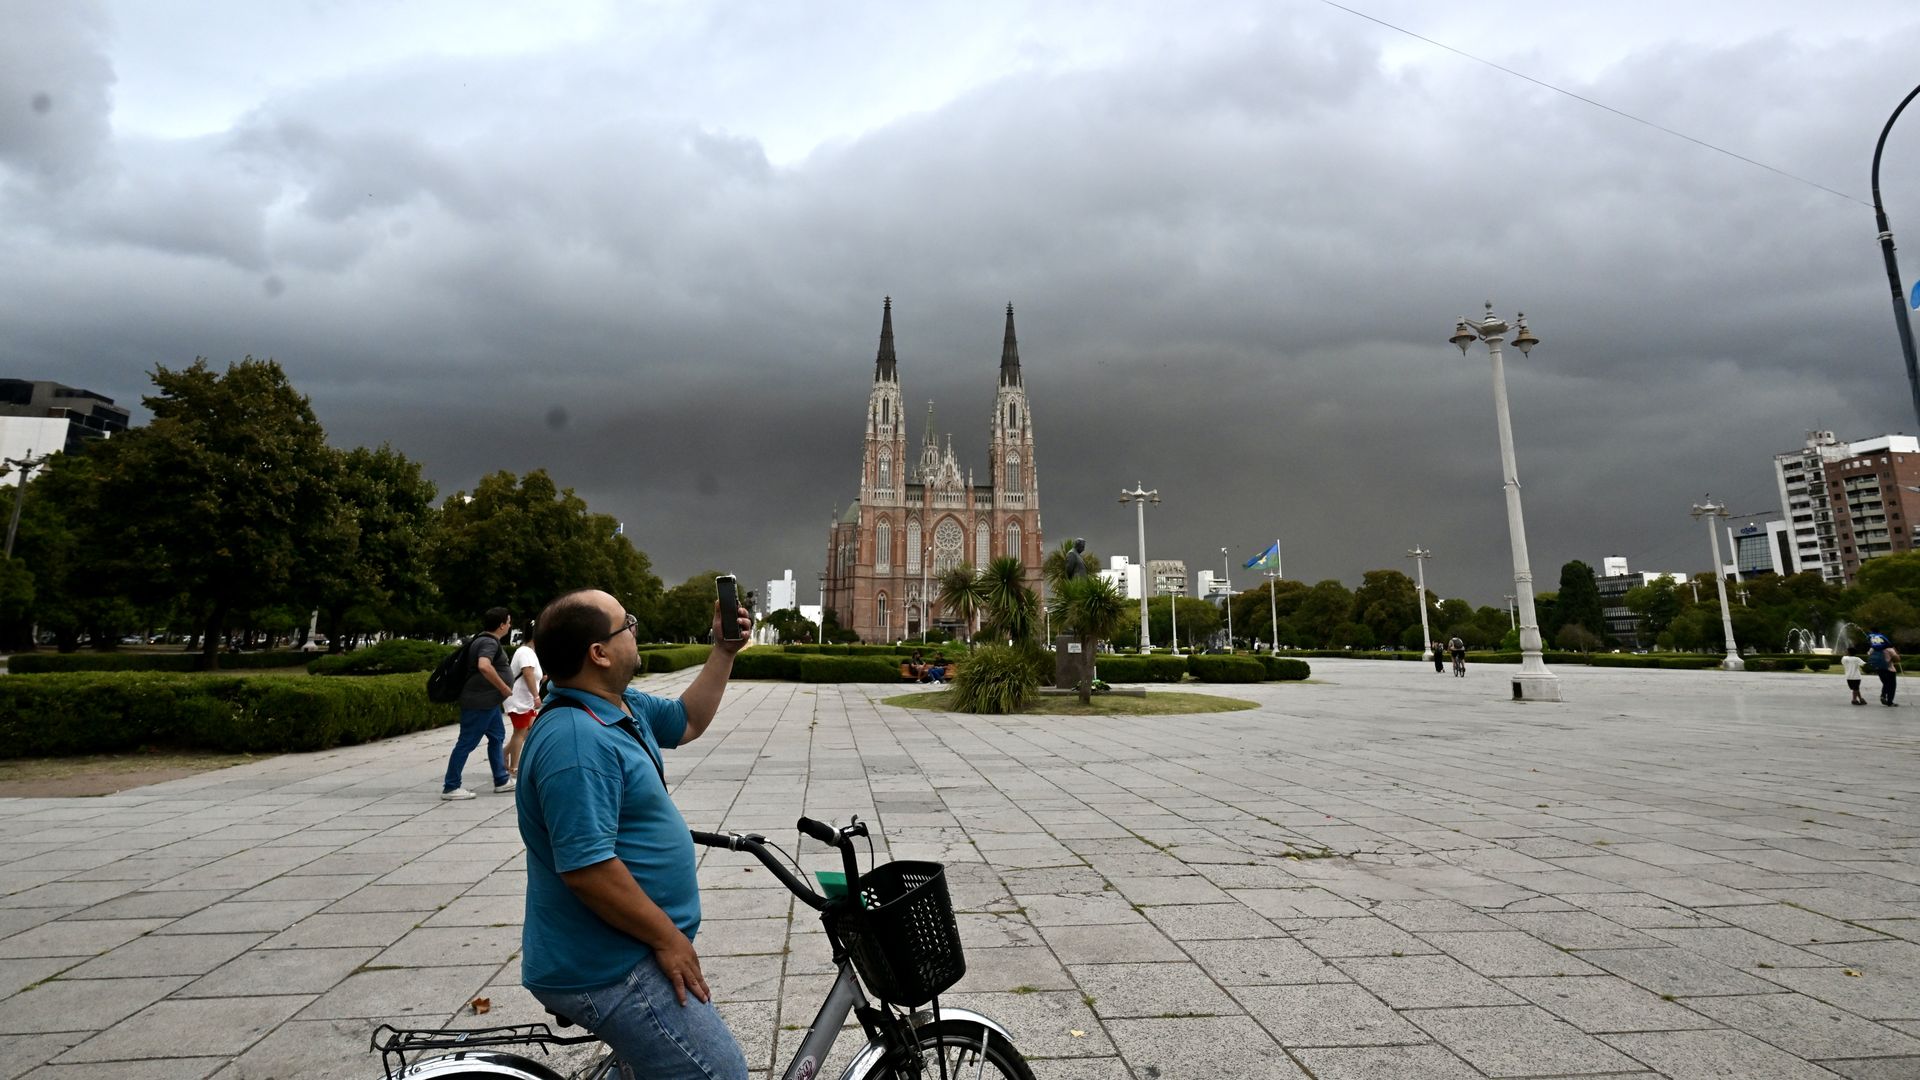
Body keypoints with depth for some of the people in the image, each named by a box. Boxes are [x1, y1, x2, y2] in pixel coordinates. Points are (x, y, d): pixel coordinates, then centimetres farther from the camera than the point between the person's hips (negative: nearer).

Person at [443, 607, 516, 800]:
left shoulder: (485, 639, 14)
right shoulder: (489, 642, -18)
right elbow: (484, 666, -37)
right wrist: (504, 688, -27)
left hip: (487, 701, 11)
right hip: (480, 702, -11)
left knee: (497, 737, 15)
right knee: (467, 743, -3)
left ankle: (501, 781, 21)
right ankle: (450, 787, 4)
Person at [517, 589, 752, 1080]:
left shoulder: (623, 705, 4)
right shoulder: (577, 741, -27)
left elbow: (688, 722, 20)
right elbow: (587, 869, -29)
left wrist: (724, 650, 11)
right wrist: (668, 937, -20)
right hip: (607, 969, -10)